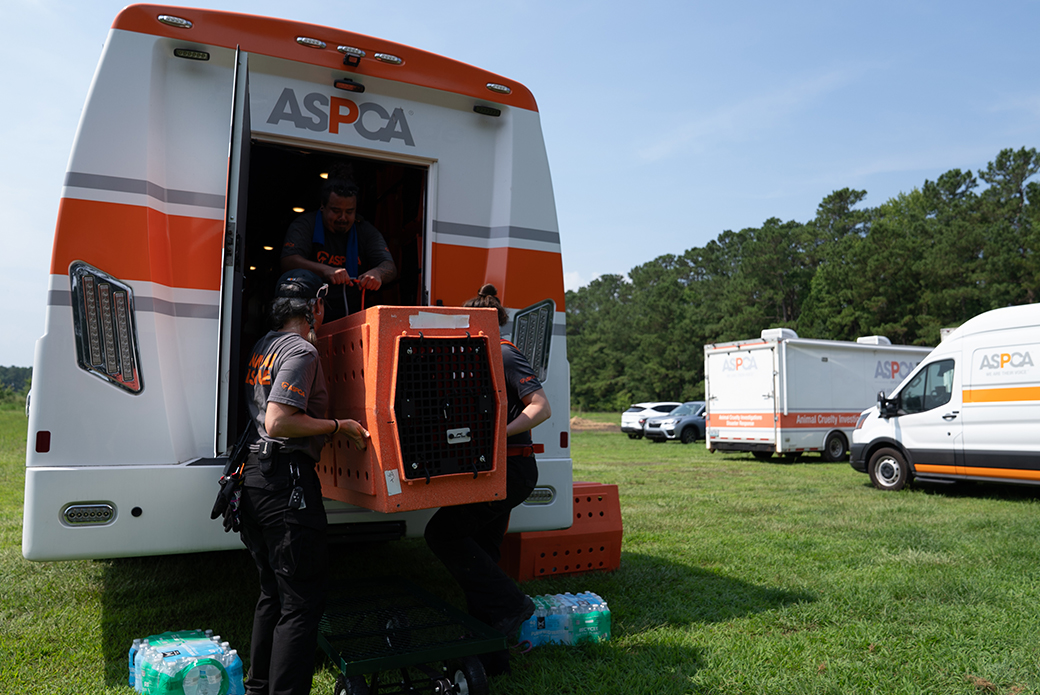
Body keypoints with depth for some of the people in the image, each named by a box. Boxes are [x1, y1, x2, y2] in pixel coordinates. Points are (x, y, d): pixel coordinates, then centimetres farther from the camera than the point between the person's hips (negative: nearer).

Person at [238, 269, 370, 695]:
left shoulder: (264, 346, 16)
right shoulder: (301, 351, -13)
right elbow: (278, 422, -22)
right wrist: (339, 426, -14)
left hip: (255, 474, 10)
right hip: (286, 480, -10)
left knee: (273, 593, 21)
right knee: (302, 603, -4)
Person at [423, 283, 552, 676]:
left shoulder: (505, 355, -10)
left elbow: (542, 408, -18)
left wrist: (500, 434, -27)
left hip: (511, 469, -9)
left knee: (442, 532, -11)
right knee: (481, 554, 11)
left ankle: (508, 605, -5)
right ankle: (489, 658, 20)